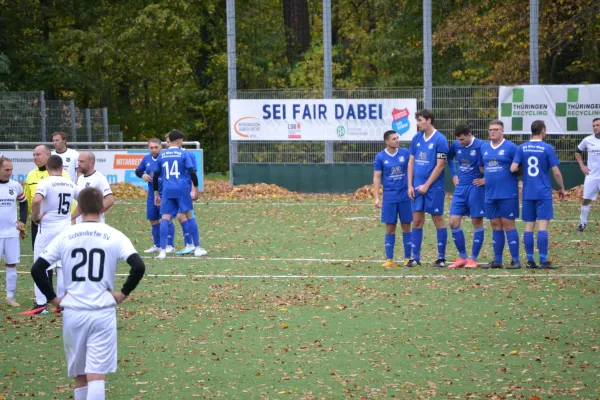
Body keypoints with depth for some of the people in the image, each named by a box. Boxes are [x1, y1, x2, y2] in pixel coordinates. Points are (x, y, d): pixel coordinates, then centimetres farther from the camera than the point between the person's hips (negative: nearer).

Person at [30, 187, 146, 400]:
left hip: (72, 313, 2)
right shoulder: (114, 236, -3)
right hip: (103, 313, -2)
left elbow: (37, 269, -1)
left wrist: (52, 298, 7)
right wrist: (124, 293, -1)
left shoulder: (65, 236, 2)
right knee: (97, 376, -5)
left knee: (80, 376, 15)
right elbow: (138, 267, -14)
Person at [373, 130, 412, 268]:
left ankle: (408, 258, 11)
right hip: (389, 197, -1)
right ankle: (389, 260, 5)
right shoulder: (380, 157, -1)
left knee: (406, 227, 4)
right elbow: (377, 177, 1)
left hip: (405, 196, 1)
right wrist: (376, 197, -5)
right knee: (390, 228, 0)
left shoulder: (405, 153, 2)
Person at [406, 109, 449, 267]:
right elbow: (411, 162, 13)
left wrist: (426, 185, -12)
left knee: (438, 220, 1)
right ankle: (416, 257, 9)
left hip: (434, 188, -5)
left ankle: (441, 257, 7)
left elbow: (440, 165, -11)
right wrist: (410, 185, 5)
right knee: (417, 221, 4)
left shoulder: (439, 139, -9)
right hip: (418, 188, 5)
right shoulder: (416, 139, 9)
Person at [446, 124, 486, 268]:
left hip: (475, 188, -6)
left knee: (477, 223, 2)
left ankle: (473, 259, 7)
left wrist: (486, 179, -12)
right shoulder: (456, 145, 4)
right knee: (453, 222, 0)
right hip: (460, 188, 6)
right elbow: (449, 158, 26)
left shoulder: (481, 146, -13)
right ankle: (462, 257, 11)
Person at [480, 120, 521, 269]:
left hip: (507, 194, -6)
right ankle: (497, 260, 13)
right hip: (490, 194, 6)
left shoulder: (510, 147, -6)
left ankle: (515, 260, -1)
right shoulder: (484, 147, 11)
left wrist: (509, 175, -5)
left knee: (508, 225, -6)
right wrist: (486, 178, 10)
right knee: (495, 225, 9)